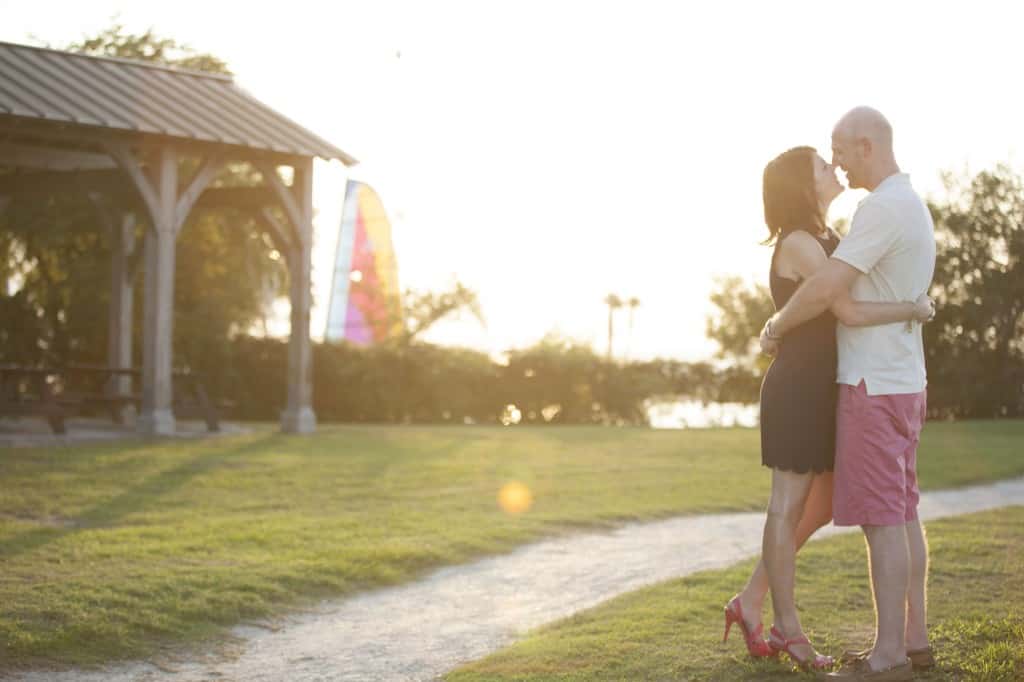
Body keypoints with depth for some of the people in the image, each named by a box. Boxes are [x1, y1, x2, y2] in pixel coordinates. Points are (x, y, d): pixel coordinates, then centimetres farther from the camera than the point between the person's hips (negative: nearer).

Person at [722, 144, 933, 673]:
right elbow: (850, 313, -25)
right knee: (789, 507, 0)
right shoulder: (799, 244, -17)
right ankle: (788, 629, 9)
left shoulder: (824, 241, 15)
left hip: (820, 391, 10)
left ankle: (751, 603, 19)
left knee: (821, 507, 13)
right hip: (798, 390, -10)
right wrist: (912, 310, -12)